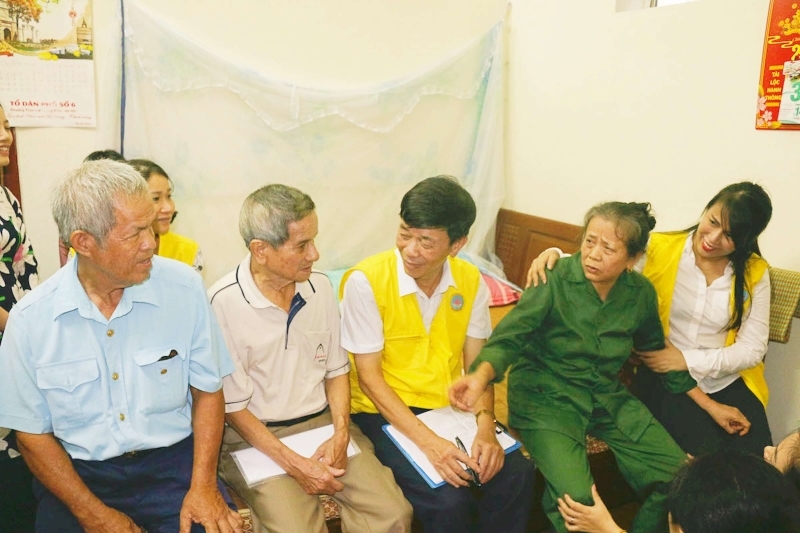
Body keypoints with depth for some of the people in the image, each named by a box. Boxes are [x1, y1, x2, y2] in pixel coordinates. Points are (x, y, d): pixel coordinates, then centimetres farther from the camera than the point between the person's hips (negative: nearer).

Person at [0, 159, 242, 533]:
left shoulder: (184, 286, -9)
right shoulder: (31, 319, -7)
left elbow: (207, 390, -1)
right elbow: (33, 433, 0)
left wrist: (204, 485, -11)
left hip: (173, 463, -1)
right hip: (77, 473, 2)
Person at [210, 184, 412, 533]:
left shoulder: (321, 286, 0)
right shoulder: (222, 303, -17)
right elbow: (232, 406, -12)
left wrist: (341, 433, -5)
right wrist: (294, 464, -16)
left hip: (324, 422, 4)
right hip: (255, 435, -4)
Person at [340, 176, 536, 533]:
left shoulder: (471, 281, -4)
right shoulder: (365, 281, -18)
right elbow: (368, 376, -16)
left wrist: (486, 427, -17)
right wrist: (426, 440, -25)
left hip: (450, 407, 5)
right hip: (386, 412, -4)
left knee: (516, 474, -15)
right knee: (447, 498, -24)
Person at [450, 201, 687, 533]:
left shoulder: (641, 292, -3)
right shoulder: (554, 281, -18)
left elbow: (656, 351, 13)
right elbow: (508, 339, -20)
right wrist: (480, 376, -41)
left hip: (607, 397, 5)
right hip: (546, 397, -5)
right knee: (576, 499, -26)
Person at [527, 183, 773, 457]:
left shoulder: (754, 273, -2)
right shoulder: (659, 249, -7)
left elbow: (753, 349, -2)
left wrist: (686, 359, -14)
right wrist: (555, 255, -30)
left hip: (728, 381, 3)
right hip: (664, 378, -2)